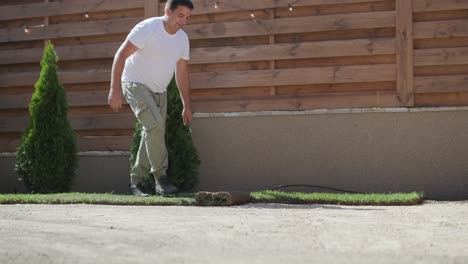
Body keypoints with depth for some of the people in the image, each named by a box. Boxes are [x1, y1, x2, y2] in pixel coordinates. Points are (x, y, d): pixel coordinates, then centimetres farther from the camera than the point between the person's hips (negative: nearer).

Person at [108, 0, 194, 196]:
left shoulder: (182, 39, 1)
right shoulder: (147, 28, -20)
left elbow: (182, 73, 10)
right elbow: (121, 55, -21)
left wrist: (187, 105, 9)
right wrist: (115, 89, -28)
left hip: (159, 91, 7)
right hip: (136, 85, -7)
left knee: (152, 135, 5)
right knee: (154, 125, -25)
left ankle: (136, 182, 16)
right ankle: (161, 178, -18)